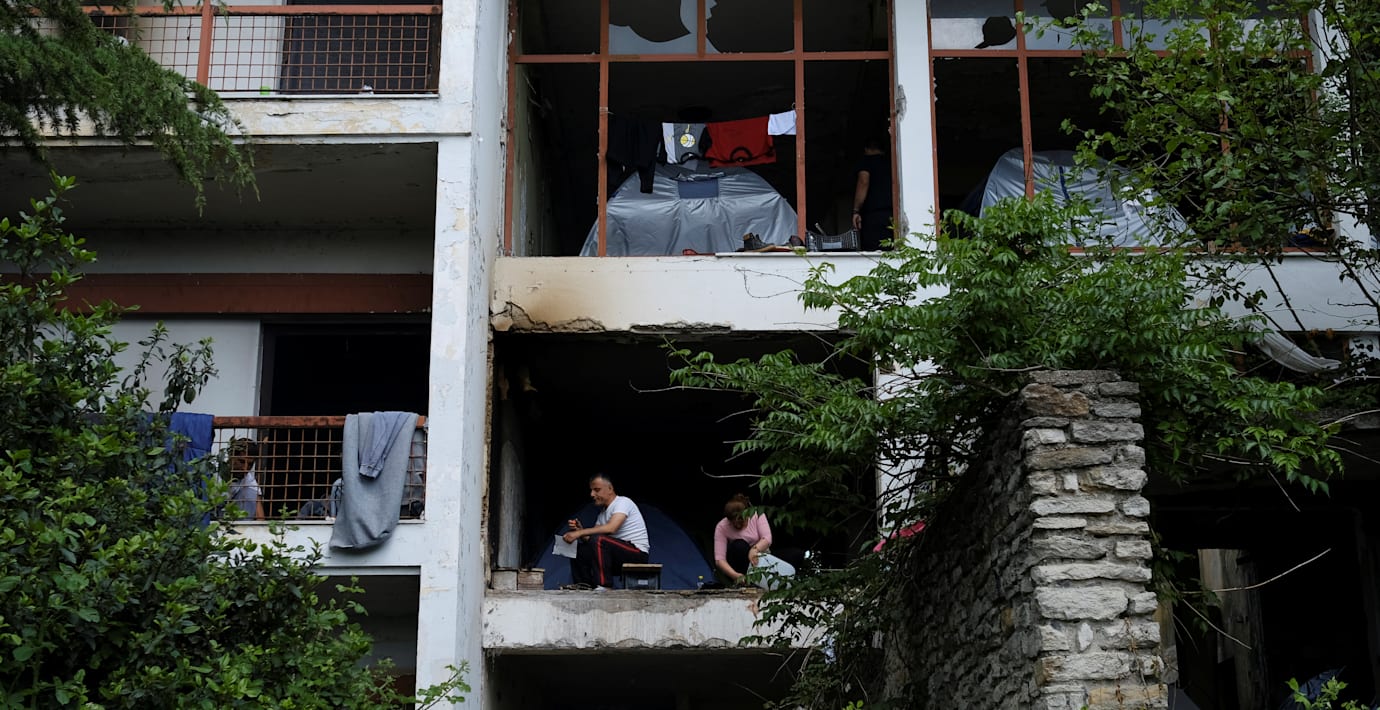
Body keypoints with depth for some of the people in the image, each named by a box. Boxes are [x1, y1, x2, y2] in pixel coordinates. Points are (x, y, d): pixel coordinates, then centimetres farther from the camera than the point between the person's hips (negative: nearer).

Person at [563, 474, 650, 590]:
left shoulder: (623, 502, -10)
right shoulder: (603, 513, 16)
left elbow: (611, 528, -28)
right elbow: (590, 540, 9)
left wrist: (580, 533, -26)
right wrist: (579, 529, -11)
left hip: (638, 553, -9)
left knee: (598, 540, -30)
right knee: (579, 549, 5)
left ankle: (603, 587, -28)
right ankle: (585, 586, 2)